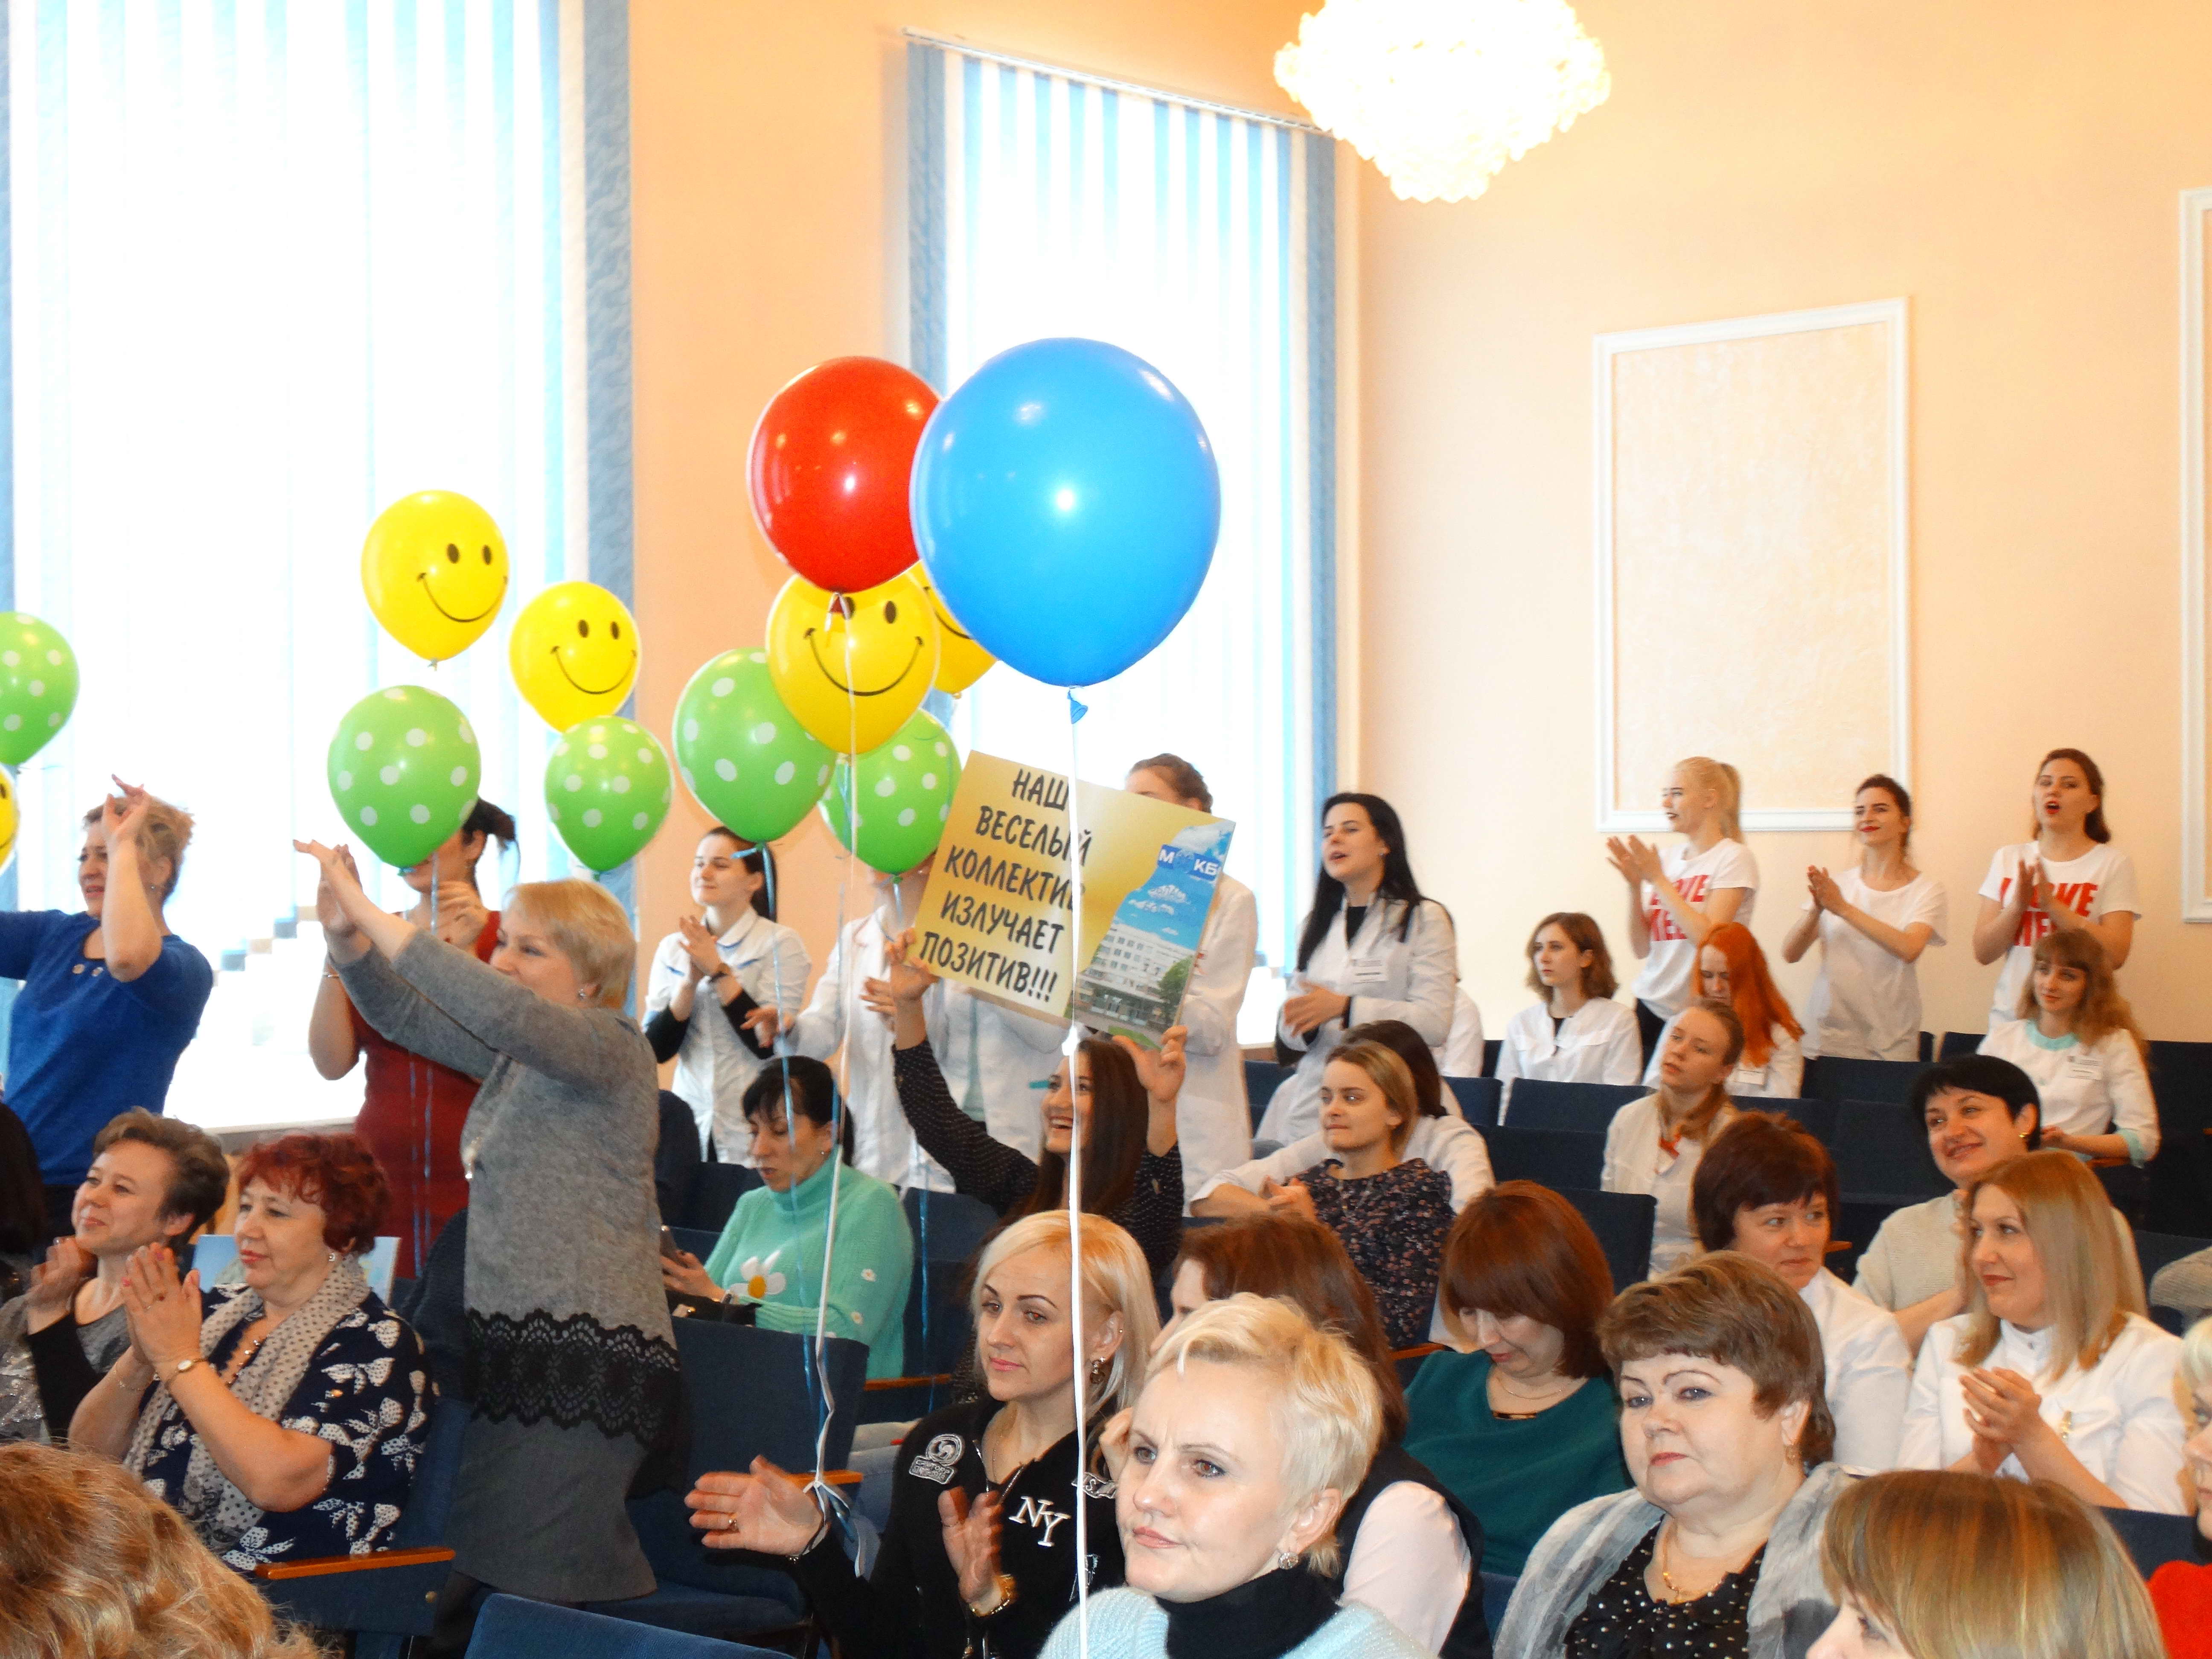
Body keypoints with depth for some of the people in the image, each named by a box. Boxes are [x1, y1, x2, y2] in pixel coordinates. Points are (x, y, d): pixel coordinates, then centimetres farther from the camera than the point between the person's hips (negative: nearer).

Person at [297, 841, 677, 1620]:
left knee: (538, 1585, -9)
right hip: (516, 1344, 9)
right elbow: (403, 1016, 18)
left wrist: (370, 913, -25)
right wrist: (344, 934, -2)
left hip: (588, 1358, -9)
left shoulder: (610, 1046, -10)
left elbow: (500, 1008, -27)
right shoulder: (514, 1055, 17)